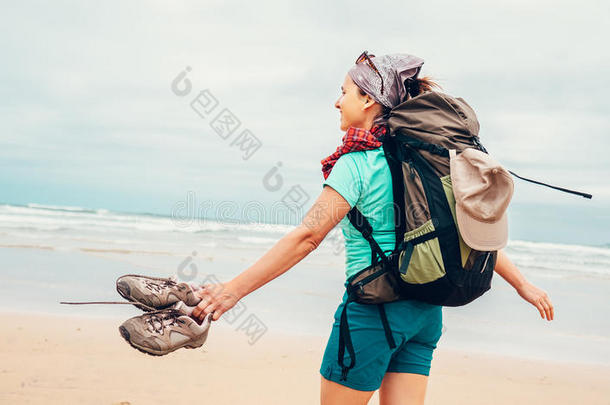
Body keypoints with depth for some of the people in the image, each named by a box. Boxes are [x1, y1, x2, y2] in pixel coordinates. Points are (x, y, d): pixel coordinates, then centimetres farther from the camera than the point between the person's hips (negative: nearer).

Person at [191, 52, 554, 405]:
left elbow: (306, 237, -18)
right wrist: (523, 284, 20)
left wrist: (233, 290, -17)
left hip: (374, 307, -7)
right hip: (424, 311, 7)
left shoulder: (357, 162, -12)